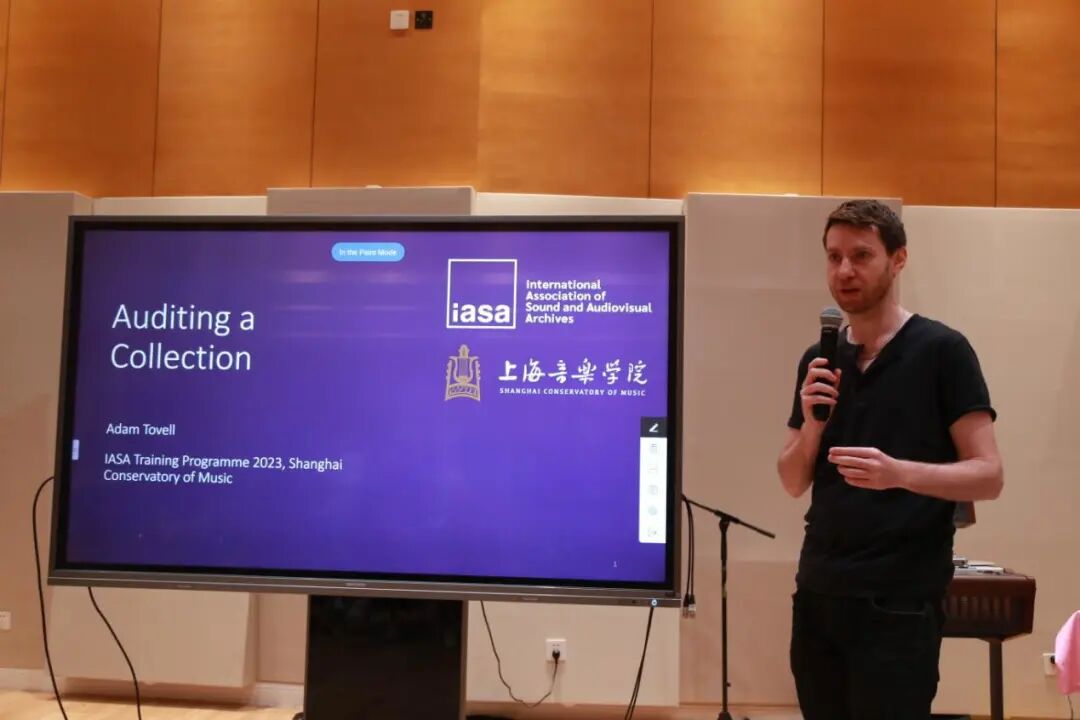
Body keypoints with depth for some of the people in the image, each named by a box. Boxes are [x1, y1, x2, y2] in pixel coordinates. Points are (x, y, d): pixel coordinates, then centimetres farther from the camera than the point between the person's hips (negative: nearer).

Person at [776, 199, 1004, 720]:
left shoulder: (942, 350, -7)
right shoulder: (818, 360, 9)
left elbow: (988, 475, -10)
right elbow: (793, 483, 10)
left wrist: (899, 472, -27)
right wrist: (812, 424, -9)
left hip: (899, 600, -5)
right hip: (818, 591, 5)